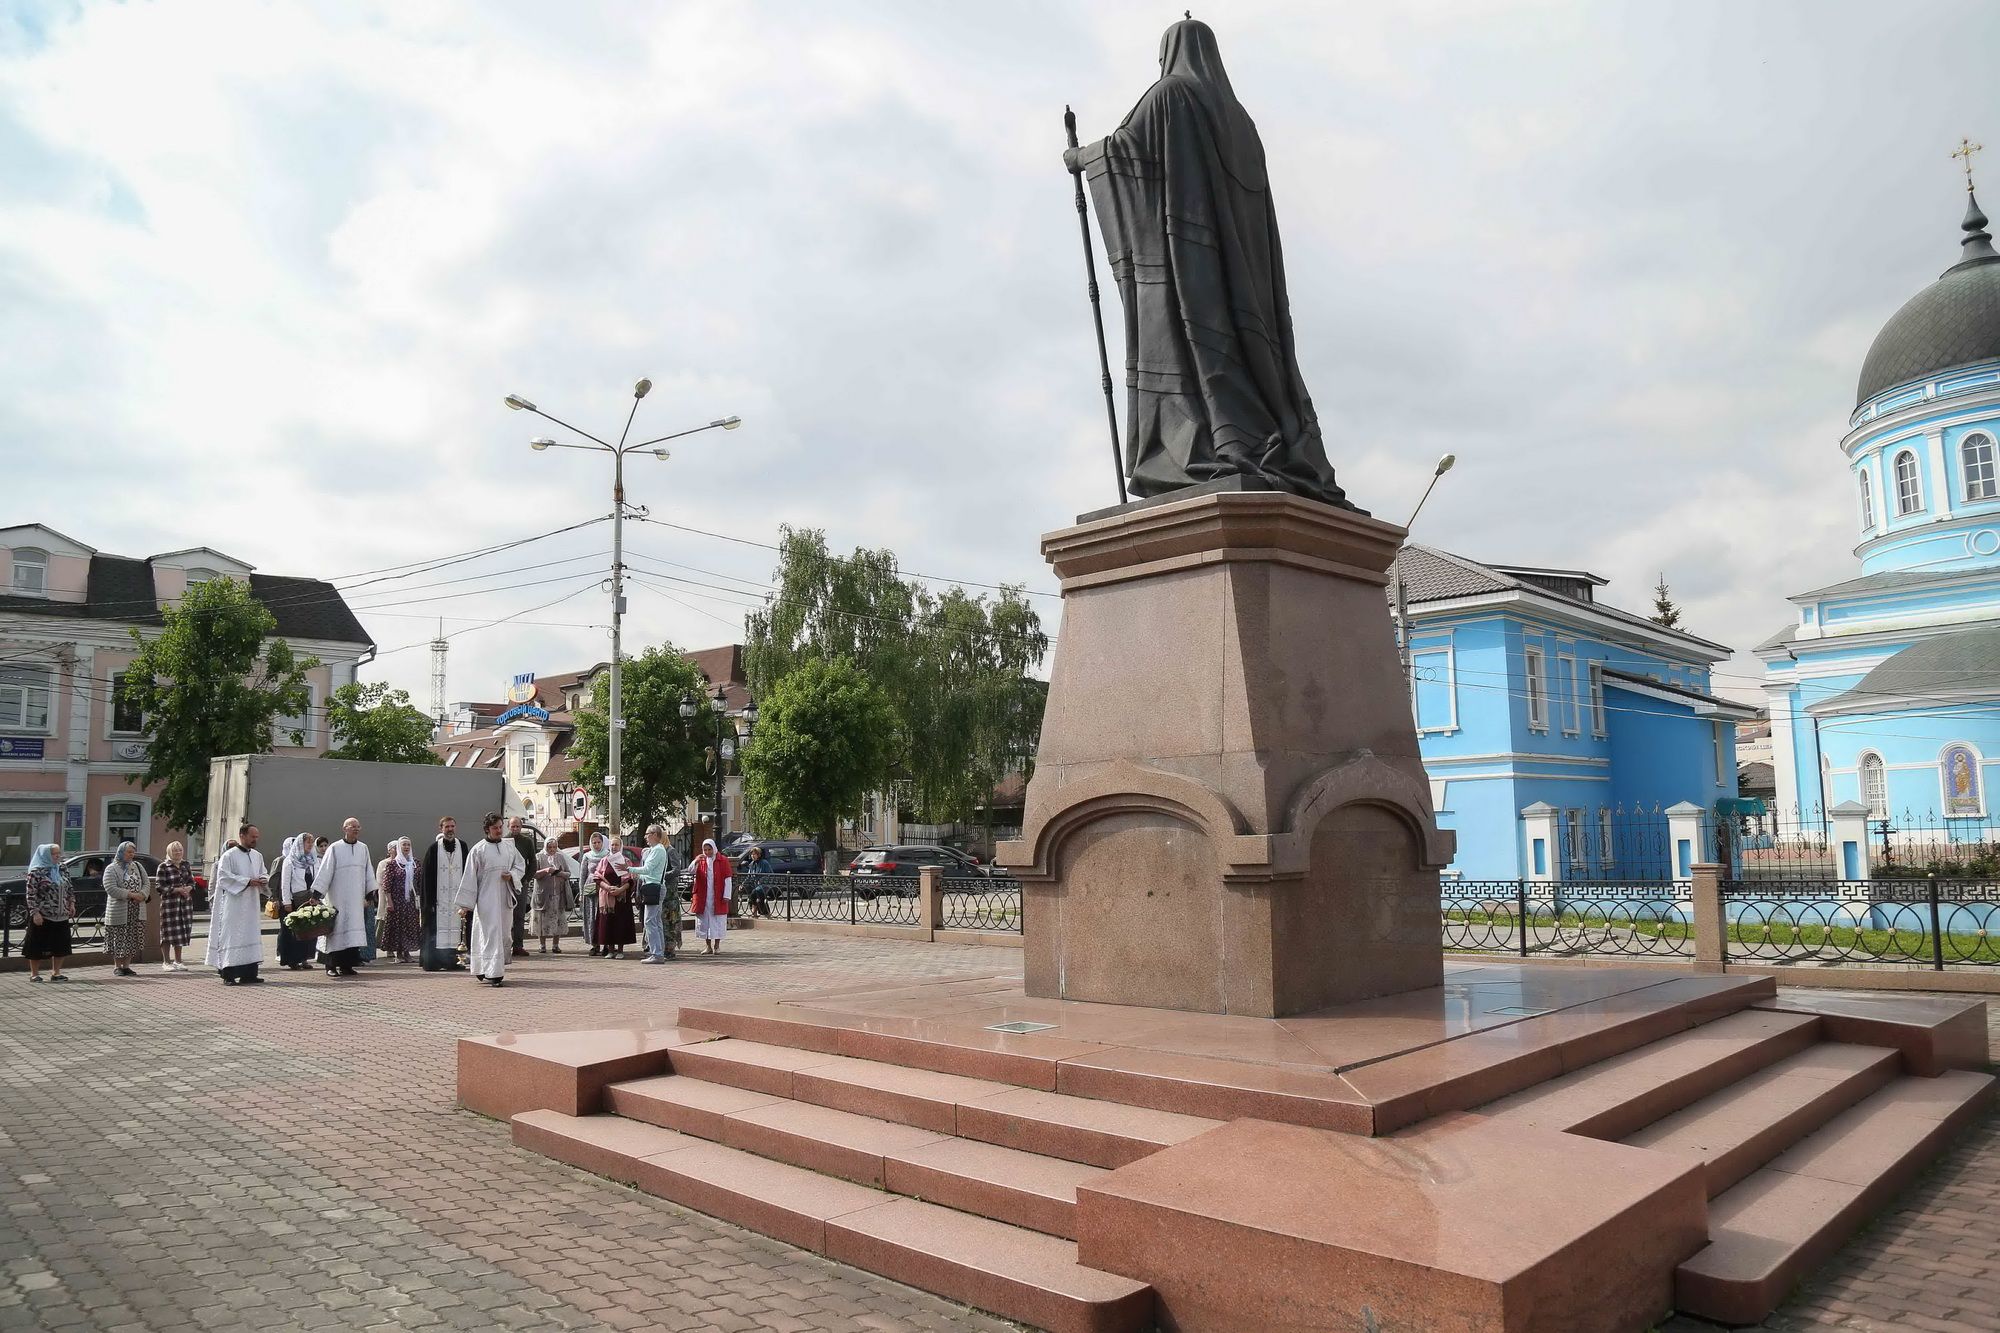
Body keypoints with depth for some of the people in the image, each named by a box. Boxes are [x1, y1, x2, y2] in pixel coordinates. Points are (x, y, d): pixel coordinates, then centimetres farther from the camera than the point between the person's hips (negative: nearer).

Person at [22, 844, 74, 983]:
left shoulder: (62, 869, 10)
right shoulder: (36, 872, -9)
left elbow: (70, 888, 18)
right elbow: (31, 894, -12)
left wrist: (71, 903, 8)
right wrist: (35, 912, -17)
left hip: (61, 916, 6)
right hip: (42, 916, -6)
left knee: (61, 945, 8)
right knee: (38, 945, 3)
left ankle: (56, 972, 18)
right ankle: (34, 974, 15)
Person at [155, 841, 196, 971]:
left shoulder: (186, 865, 12)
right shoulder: (163, 866, -5)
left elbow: (192, 881, 17)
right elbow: (160, 886, -9)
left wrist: (189, 888, -4)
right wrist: (176, 889, -17)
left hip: (185, 902, 5)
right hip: (169, 902, -5)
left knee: (181, 931, 9)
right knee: (168, 931, -2)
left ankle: (178, 961, 19)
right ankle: (166, 962, 8)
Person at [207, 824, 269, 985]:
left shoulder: (257, 856, 14)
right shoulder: (229, 855, -5)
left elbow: (264, 873, 20)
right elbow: (224, 876, -13)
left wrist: (263, 879, -4)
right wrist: (247, 881, -19)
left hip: (251, 905, 6)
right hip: (233, 905, -6)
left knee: (252, 934, 5)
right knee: (231, 936, -6)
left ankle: (249, 974, 8)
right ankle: (228, 975, -1)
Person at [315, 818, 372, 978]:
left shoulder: (363, 848, 9)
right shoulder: (334, 849, -2)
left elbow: (369, 873, 13)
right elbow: (324, 872, -5)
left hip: (357, 900, 4)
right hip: (337, 899, -4)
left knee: (353, 931, 1)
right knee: (337, 931, -3)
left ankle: (346, 966, 8)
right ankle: (331, 966, 5)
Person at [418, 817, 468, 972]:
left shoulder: (462, 847, 8)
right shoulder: (434, 848, -2)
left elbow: (467, 872, 11)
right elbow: (425, 874, -3)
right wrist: (428, 899, -8)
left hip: (456, 895, 3)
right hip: (438, 895, -3)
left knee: (454, 924, 4)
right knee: (437, 927, -4)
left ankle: (451, 960, 9)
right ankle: (432, 961, 0)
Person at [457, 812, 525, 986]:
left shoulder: (509, 846, 9)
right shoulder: (478, 850, -2)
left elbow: (521, 865, 18)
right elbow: (470, 877, -2)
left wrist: (511, 875, -5)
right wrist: (465, 903, -5)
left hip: (505, 897, 5)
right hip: (487, 898, -5)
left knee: (503, 934, 7)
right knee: (491, 933, -10)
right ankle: (493, 973, -11)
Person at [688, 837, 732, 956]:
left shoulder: (723, 860, 0)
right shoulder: (700, 859, 9)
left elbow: (727, 879, -3)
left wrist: (726, 895, -9)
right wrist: (696, 862, -24)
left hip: (718, 897, -3)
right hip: (703, 897, 3)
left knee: (717, 921, 2)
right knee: (704, 921, 5)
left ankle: (717, 946, 11)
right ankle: (708, 946, 14)